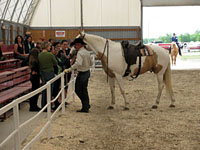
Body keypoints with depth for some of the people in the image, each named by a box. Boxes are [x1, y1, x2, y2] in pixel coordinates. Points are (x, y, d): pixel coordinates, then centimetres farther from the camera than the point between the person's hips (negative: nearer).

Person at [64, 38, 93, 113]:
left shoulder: (80, 53, -20)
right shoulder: (87, 52, 9)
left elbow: (78, 63, -35)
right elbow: (91, 63, 18)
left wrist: (69, 70, -33)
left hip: (82, 74, -9)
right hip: (87, 72, 9)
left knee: (78, 90, 2)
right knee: (84, 90, 16)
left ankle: (86, 106, 4)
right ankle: (86, 106, 20)